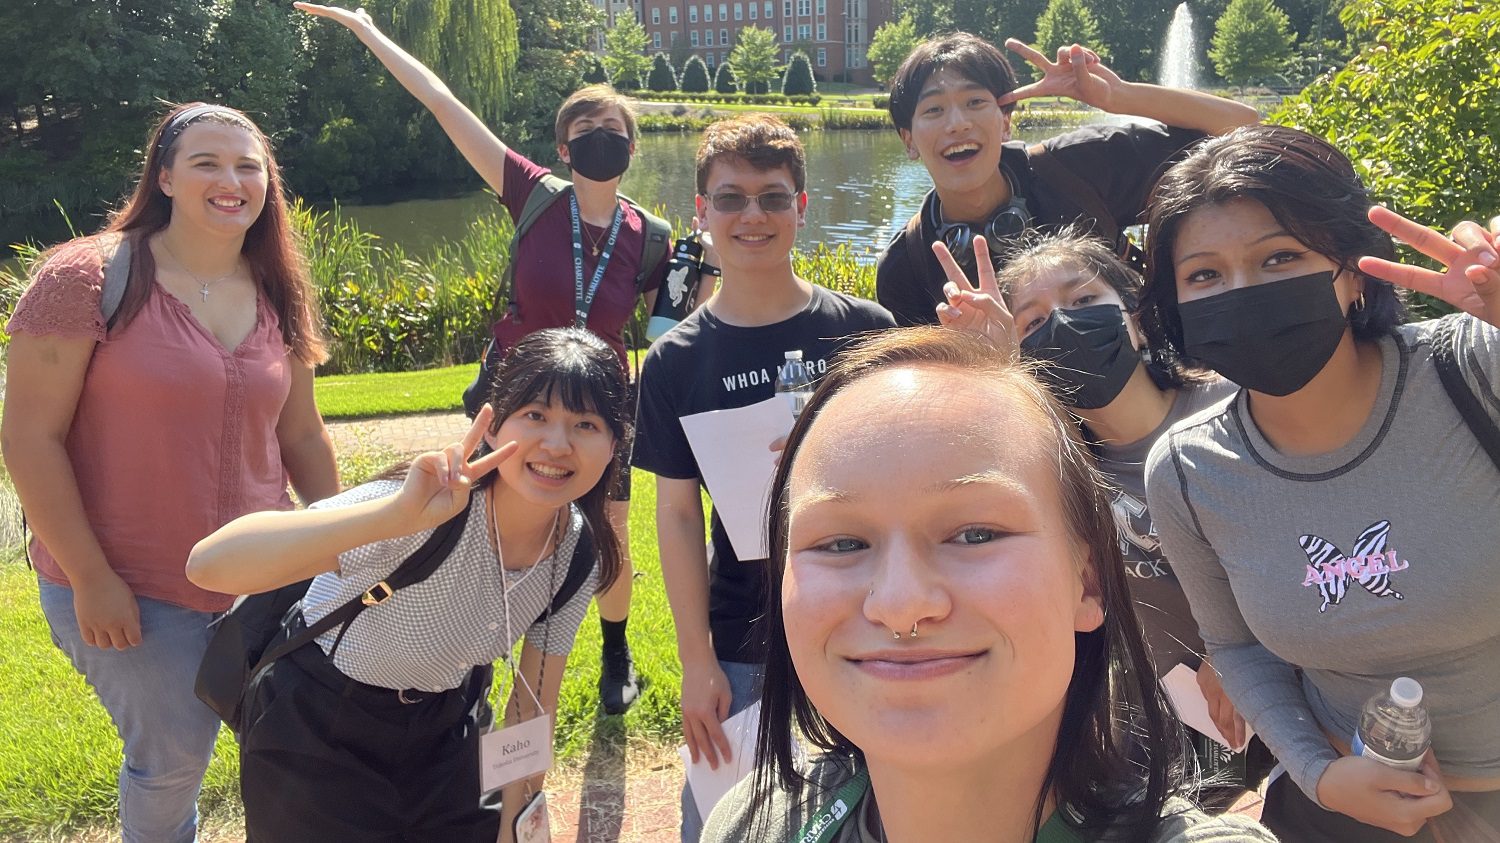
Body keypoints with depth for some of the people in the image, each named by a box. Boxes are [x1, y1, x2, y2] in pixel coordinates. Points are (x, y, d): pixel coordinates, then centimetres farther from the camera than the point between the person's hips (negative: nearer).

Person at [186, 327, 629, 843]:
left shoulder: (579, 551, -16)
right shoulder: (432, 516, -34)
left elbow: (534, 706, -2)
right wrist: (401, 513, -58)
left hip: (447, 723, 5)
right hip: (319, 729, -4)